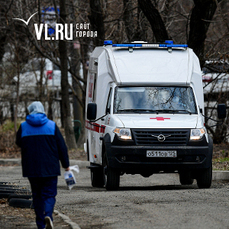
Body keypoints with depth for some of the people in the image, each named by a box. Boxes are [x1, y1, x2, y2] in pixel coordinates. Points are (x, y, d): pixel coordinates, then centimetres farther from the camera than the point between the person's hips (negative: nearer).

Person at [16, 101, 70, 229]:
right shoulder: (52, 125, -1)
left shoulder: (24, 127, 1)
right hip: (50, 168, -1)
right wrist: (66, 164, 9)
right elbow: (61, 147, 1)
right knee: (49, 194, 1)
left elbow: (19, 143, 15)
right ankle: (48, 215, -26)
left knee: (37, 196, 11)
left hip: (31, 169, 1)